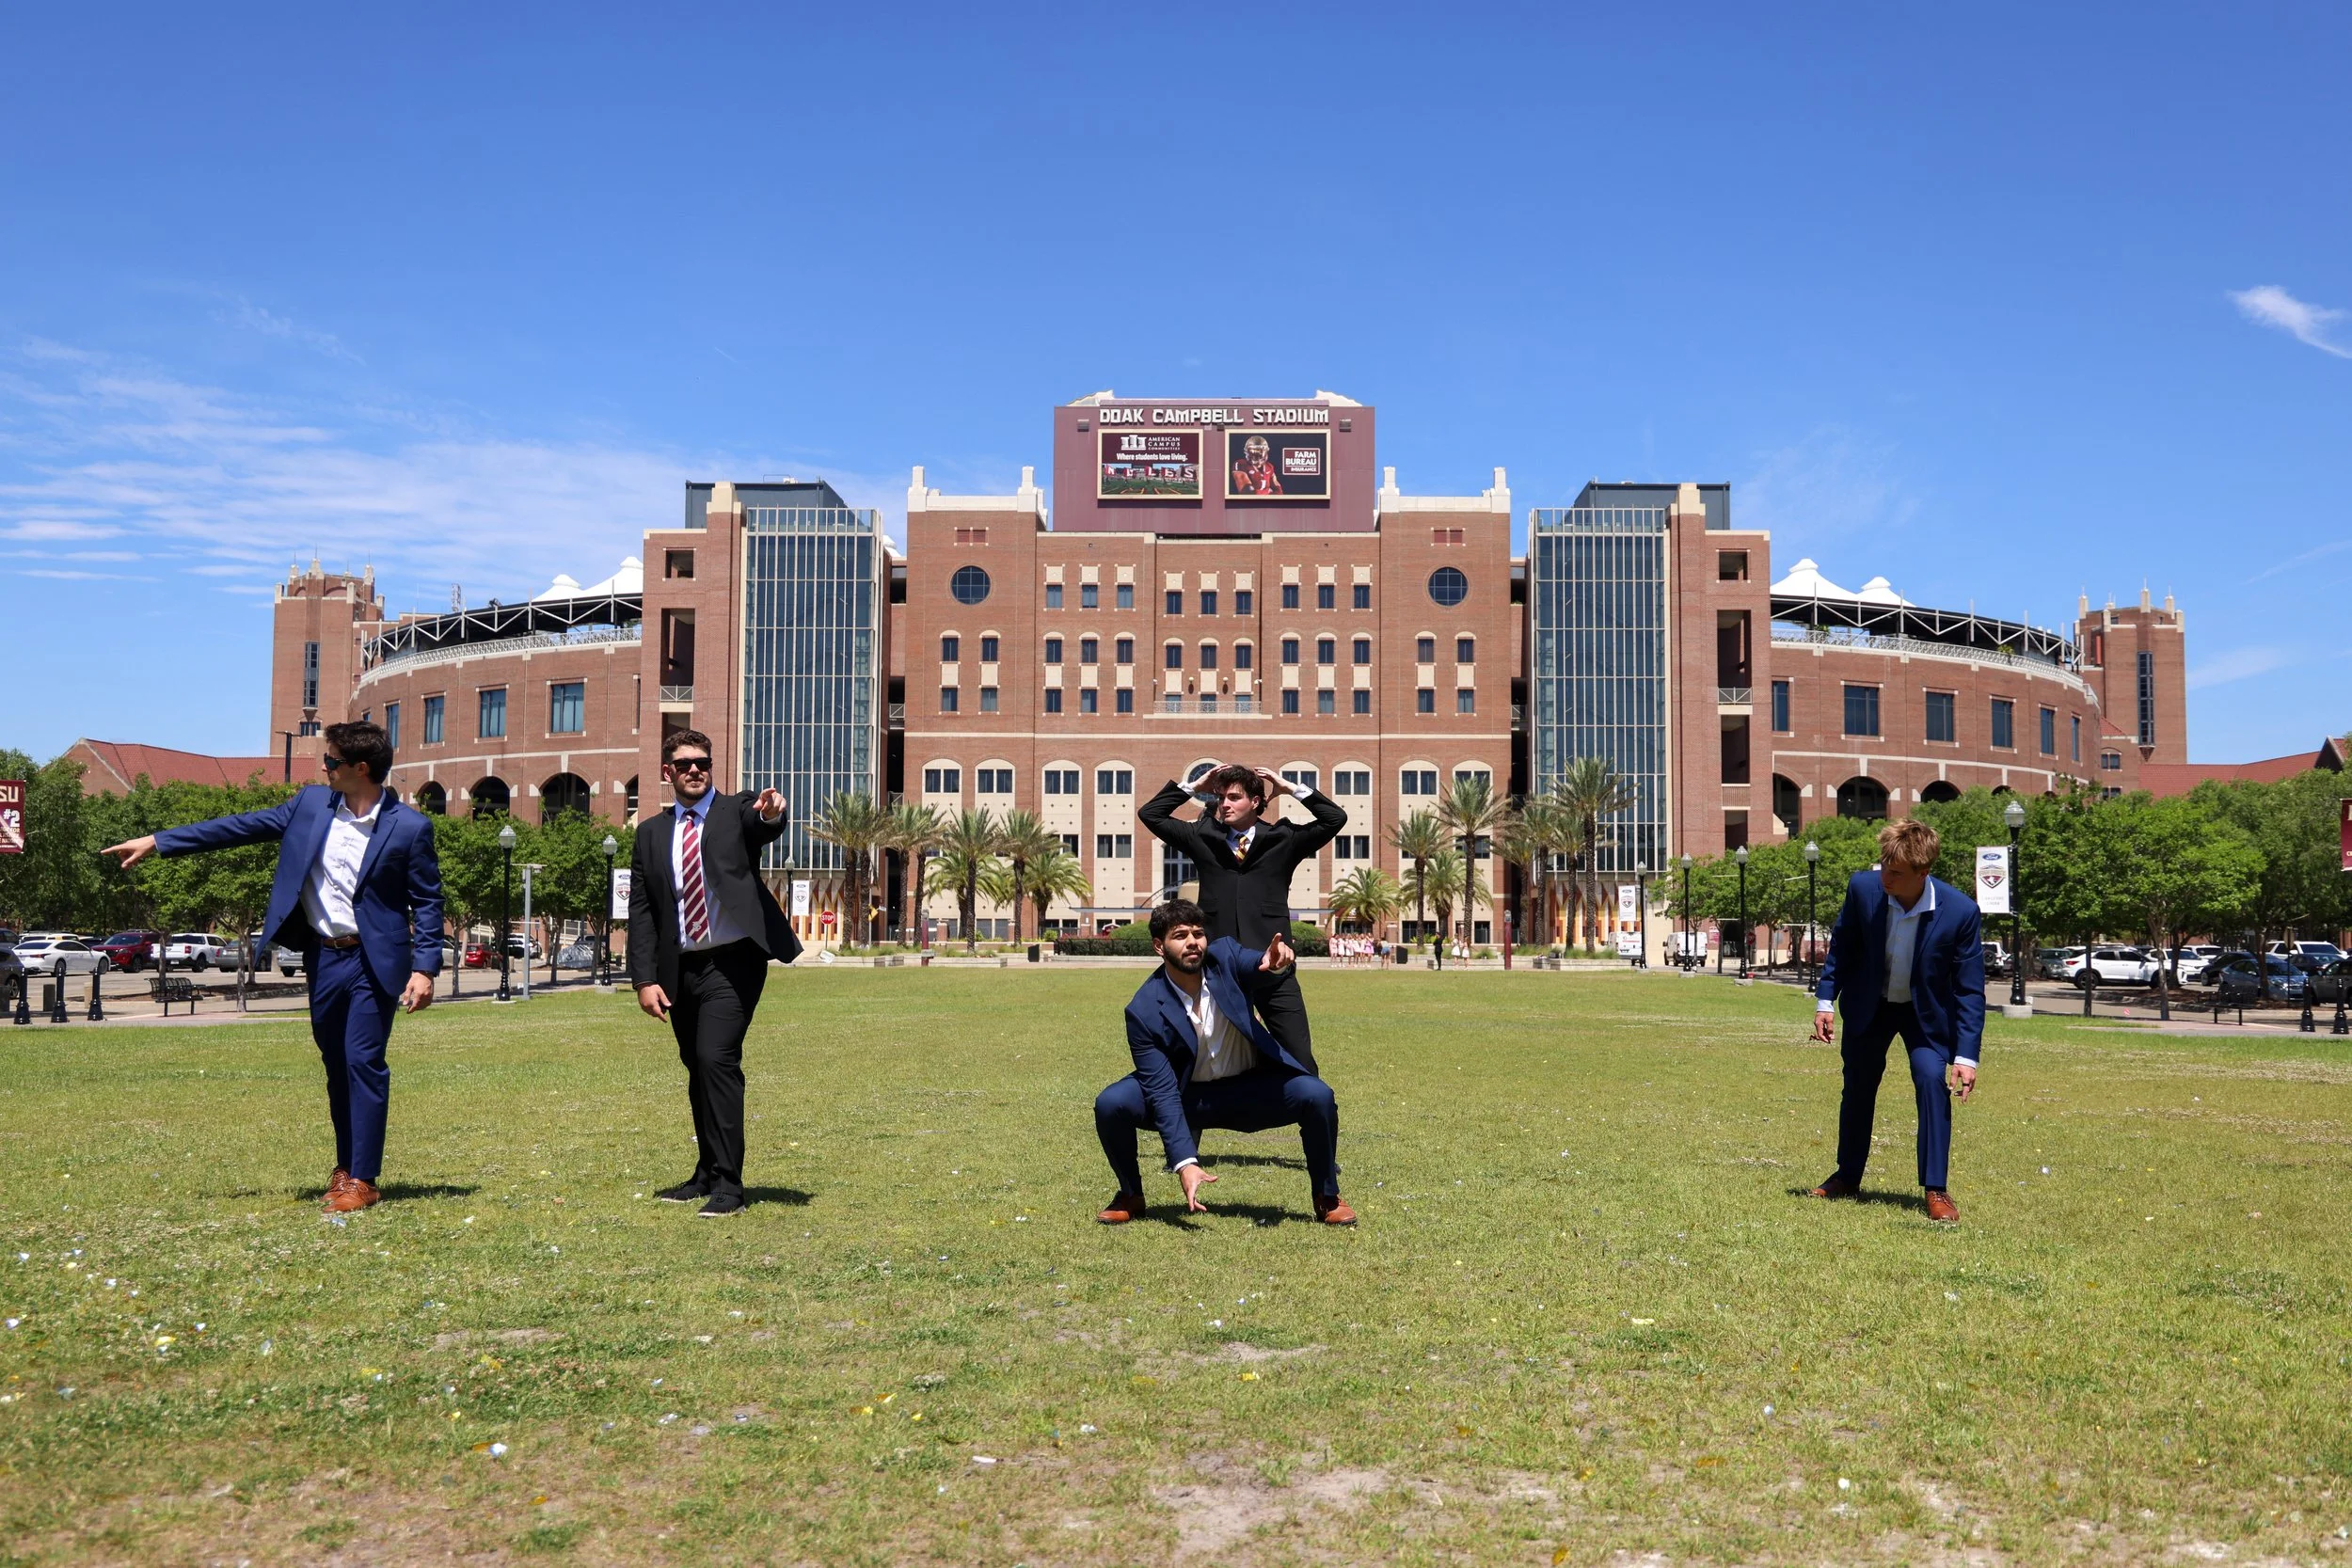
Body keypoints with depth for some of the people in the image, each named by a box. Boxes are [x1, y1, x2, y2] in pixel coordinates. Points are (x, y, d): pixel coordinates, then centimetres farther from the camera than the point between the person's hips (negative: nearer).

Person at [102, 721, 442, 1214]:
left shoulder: (409, 827, -10)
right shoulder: (311, 804, 4)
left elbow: (427, 902, -7)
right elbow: (242, 826, 9)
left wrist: (425, 969, -13)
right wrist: (156, 842, 9)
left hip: (374, 961, -5)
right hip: (323, 956, 5)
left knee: (364, 1064, -6)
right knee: (337, 1065, 13)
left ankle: (363, 1180, 0)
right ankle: (346, 1164, 26)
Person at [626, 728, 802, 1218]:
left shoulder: (738, 812, 1)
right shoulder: (652, 833, 11)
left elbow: (765, 829, -23)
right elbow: (641, 911, 9)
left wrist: (771, 814, -48)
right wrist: (645, 979, 1)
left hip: (732, 961, -5)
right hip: (680, 969, 5)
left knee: (716, 1059, -16)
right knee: (698, 1068, 14)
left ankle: (728, 1184, -12)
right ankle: (707, 1173, 28)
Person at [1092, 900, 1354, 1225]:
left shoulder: (1225, 956, -15)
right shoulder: (1144, 1011, -20)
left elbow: (1259, 967, -37)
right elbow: (1163, 1092, -23)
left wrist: (1276, 963, -63)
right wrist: (1184, 1163, -32)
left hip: (1249, 1088, 1)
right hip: (1186, 1095, -1)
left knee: (1317, 1097, -25)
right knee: (1110, 1104, -26)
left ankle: (1327, 1198, 1)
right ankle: (1130, 1196, 3)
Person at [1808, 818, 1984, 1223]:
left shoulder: (1961, 912, -29)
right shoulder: (1863, 888, -24)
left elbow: (1970, 989, -21)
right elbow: (1841, 945, -3)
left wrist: (1966, 1056, -25)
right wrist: (1825, 1000, -5)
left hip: (1926, 1010, -2)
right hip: (1869, 1005, 3)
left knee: (1932, 1080, -21)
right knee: (1858, 1086, 13)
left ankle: (1937, 1190, -9)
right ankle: (1847, 1176, 33)